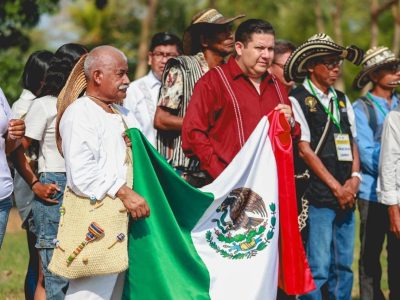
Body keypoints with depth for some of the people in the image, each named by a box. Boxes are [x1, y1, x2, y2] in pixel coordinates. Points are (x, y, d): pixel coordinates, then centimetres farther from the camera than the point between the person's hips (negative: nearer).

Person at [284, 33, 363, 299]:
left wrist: (354, 178, -2)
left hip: (346, 196, 7)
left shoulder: (342, 100, 17)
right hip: (318, 196, -7)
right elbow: (304, 149, -9)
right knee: (318, 267, -8)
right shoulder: (297, 100, -5)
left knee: (344, 266, 9)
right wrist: (336, 187, -10)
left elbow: (352, 142, 16)